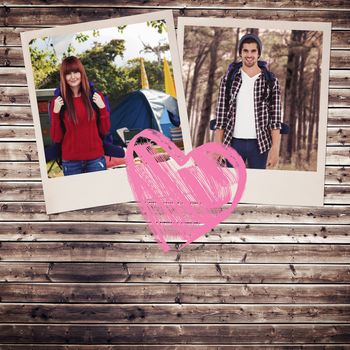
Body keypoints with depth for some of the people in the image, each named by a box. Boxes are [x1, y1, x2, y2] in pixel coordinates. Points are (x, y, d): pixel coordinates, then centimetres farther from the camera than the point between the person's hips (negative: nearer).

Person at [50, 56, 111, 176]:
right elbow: (56, 138, 0)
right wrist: (55, 112, -11)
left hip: (95, 159, 1)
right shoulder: (58, 102, 0)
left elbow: (104, 130, 5)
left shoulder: (95, 96, 3)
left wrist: (103, 108, -8)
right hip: (71, 162, -1)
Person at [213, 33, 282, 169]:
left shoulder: (271, 81, 1)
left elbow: (275, 118, -1)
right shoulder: (228, 79, 3)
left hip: (259, 144, 0)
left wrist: (275, 148, -8)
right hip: (234, 143, 0)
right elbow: (221, 114, 1)